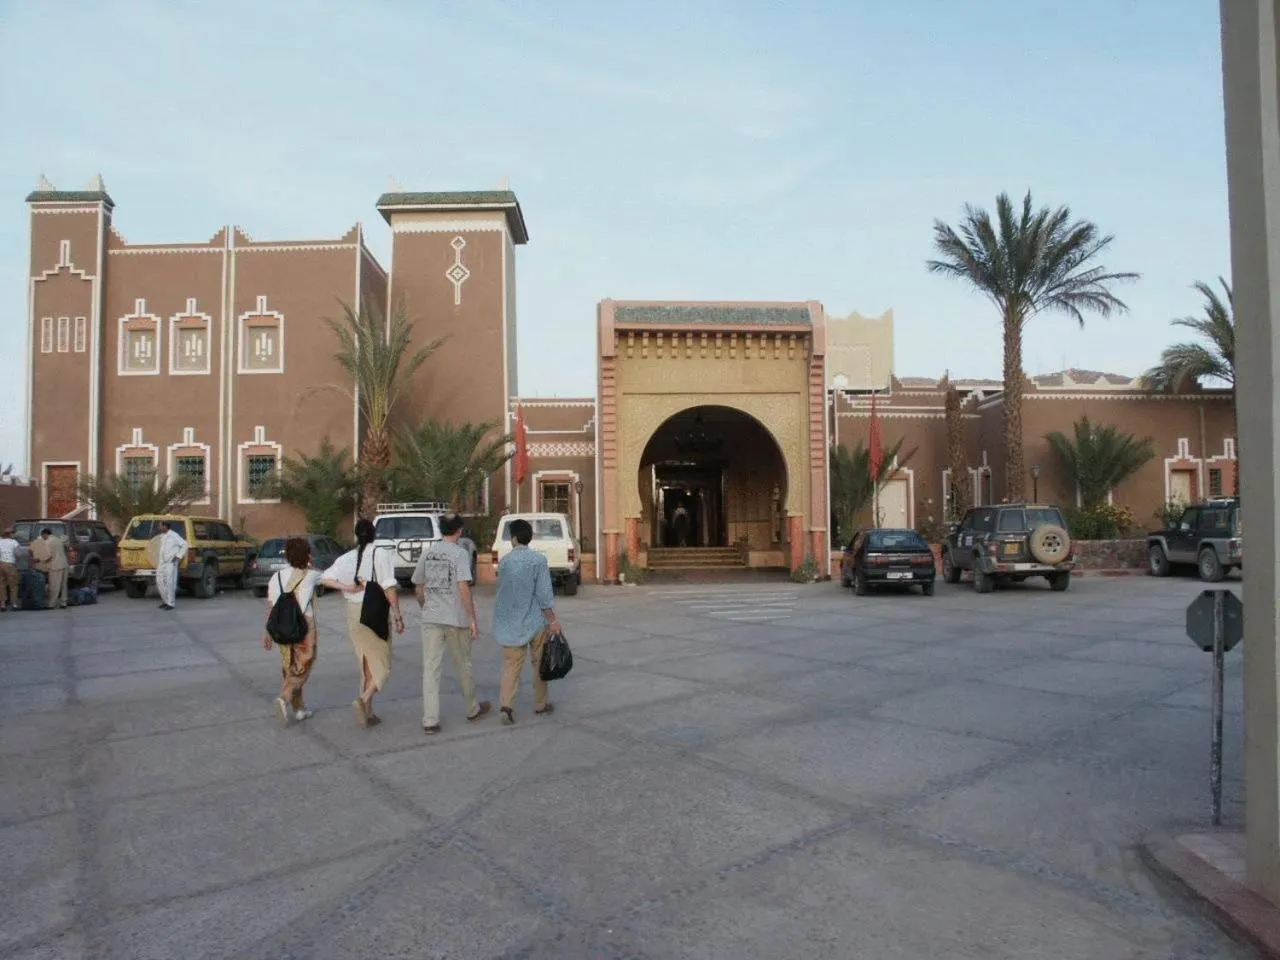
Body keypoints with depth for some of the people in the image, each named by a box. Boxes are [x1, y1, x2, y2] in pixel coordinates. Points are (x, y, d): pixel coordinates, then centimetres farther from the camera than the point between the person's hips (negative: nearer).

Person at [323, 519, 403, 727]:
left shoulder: (346, 558, 6)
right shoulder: (381, 554, -10)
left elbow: (325, 578, -2)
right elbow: (389, 587, -16)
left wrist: (348, 587, -6)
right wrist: (397, 615, -12)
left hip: (353, 613, 5)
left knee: (366, 665, 16)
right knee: (382, 665, 5)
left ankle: (368, 713, 19)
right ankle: (363, 700, -17)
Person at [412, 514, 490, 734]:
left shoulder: (427, 552, 7)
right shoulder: (460, 553, -9)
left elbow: (418, 587, 13)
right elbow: (464, 588, -17)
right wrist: (473, 619, -13)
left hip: (431, 619, 4)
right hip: (456, 619, -3)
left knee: (430, 669, 4)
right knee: (463, 666, 13)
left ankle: (430, 720, 0)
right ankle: (473, 709, 30)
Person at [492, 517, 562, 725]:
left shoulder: (504, 561, 0)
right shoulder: (538, 560, -10)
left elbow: (502, 591, 11)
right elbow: (544, 593, -13)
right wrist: (553, 620, -8)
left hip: (511, 622, 2)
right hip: (536, 621, -2)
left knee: (511, 664, 5)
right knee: (539, 662, 13)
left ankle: (506, 704, -10)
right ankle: (540, 704, 22)